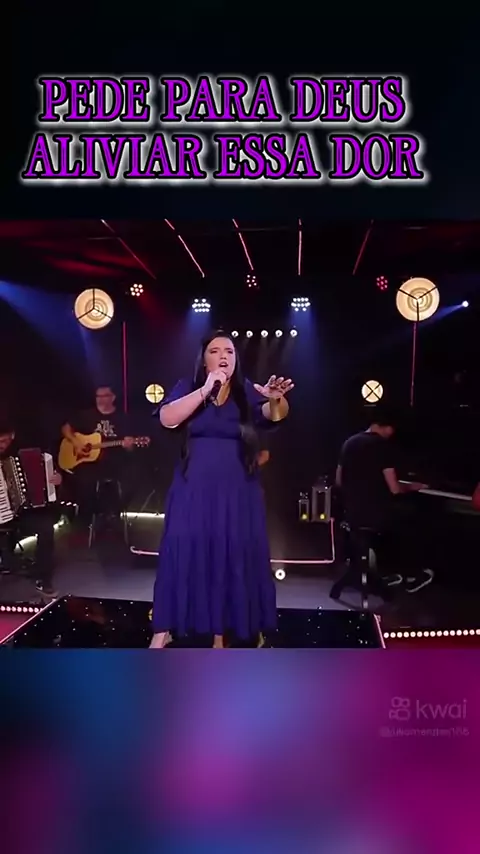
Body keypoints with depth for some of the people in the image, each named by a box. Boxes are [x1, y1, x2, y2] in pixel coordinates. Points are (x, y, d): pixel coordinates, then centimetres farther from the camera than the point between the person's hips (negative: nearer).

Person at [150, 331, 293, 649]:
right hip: (194, 488, 0)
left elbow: (276, 414, -18)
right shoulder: (188, 387, 1)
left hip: (236, 490, 1)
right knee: (183, 554, 3)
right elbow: (167, 418, -16)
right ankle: (164, 630, 18)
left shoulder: (247, 391, 0)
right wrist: (205, 390, -22)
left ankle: (221, 632, 20)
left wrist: (276, 399, -42)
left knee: (232, 557, 5)